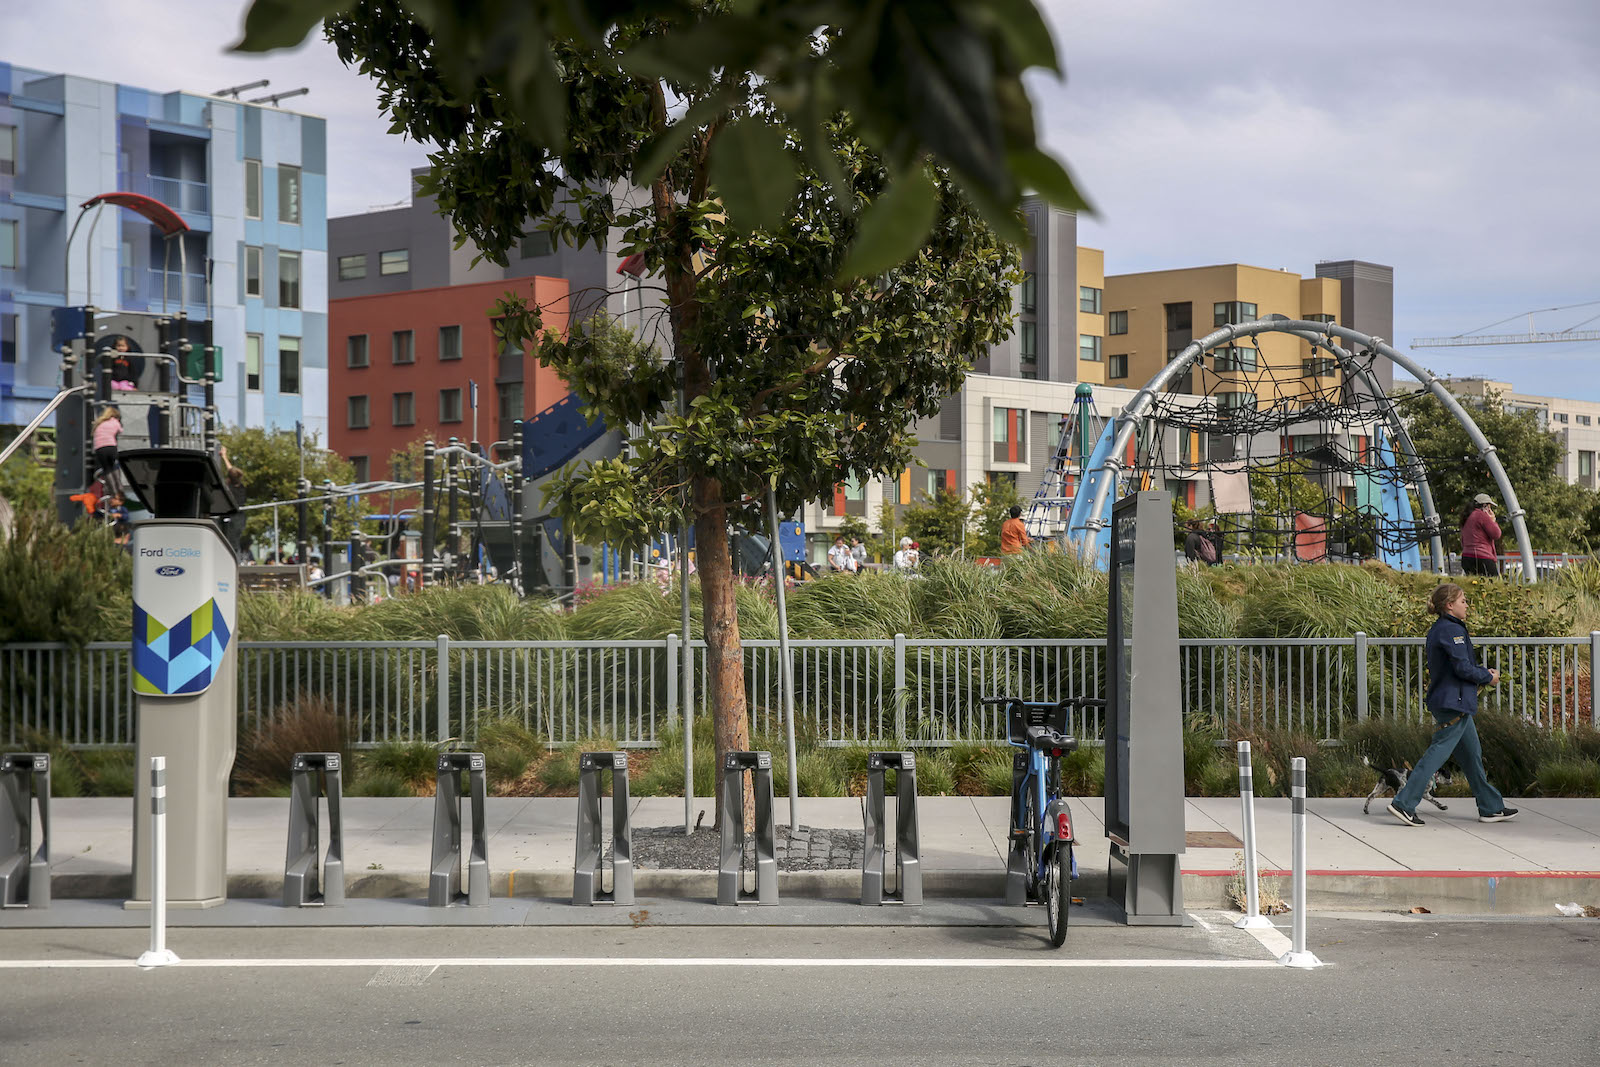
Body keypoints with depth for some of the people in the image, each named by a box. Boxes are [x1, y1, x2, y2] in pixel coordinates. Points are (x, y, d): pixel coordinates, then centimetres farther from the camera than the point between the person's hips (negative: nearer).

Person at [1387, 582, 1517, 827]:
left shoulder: (1437, 630, 14)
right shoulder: (1452, 630, -16)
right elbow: (1463, 668, -20)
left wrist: (1484, 671, 9)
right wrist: (1488, 677, -4)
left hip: (1443, 700, 10)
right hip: (1454, 701, -10)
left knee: (1472, 753, 15)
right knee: (1439, 750, -9)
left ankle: (1491, 807, 22)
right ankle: (1403, 803, -10)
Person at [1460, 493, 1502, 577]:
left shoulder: (1467, 518, 20)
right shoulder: (1481, 515, -6)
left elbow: (1463, 543, 24)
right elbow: (1496, 534, -7)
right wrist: (1492, 520, 6)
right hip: (1482, 559, -9)